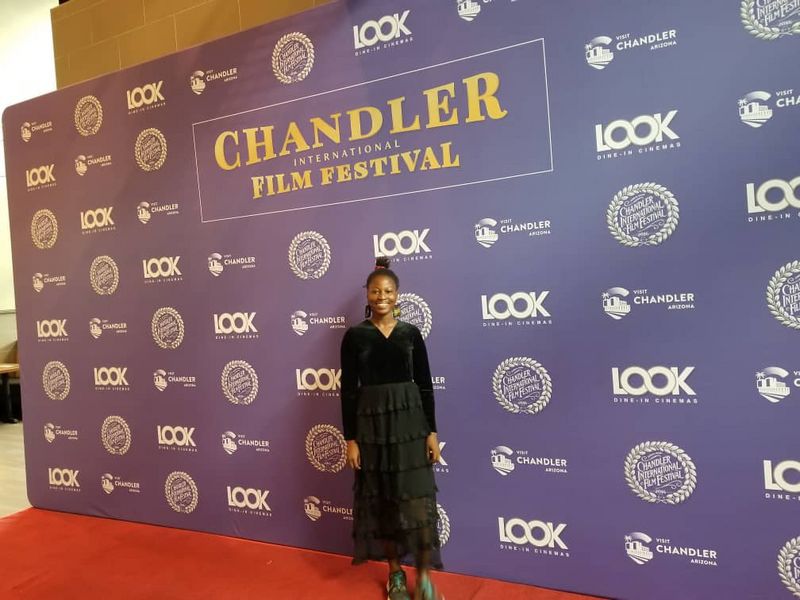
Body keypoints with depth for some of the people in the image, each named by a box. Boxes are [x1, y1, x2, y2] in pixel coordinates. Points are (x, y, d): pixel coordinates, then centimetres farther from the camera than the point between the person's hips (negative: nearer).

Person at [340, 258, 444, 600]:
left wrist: (431, 432, 0)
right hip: (371, 424, 0)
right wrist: (350, 439, -4)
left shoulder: (411, 334, 2)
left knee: (417, 500, 0)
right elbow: (348, 390, -2)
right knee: (381, 500, 10)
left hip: (409, 422, 0)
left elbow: (425, 386, 3)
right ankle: (395, 573, 27)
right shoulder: (354, 336, -2)